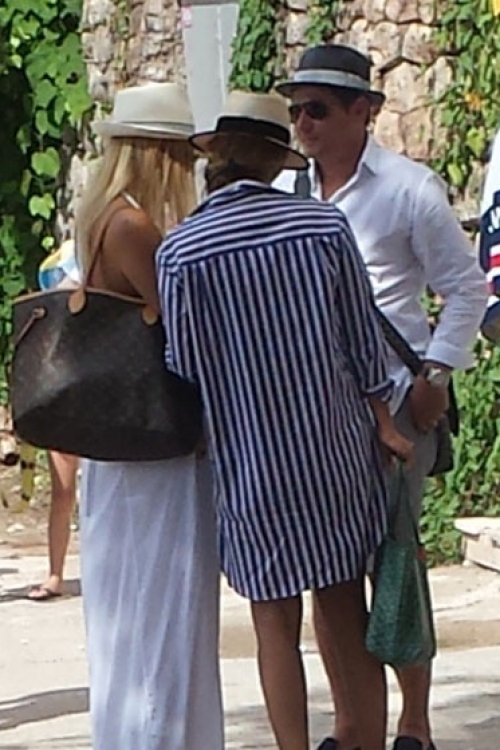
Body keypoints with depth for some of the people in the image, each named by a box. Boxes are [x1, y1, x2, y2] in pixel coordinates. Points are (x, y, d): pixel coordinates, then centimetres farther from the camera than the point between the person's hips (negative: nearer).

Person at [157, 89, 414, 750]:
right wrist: (383, 423, 12)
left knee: (277, 625, 5)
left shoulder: (180, 251, -10)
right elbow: (362, 339, 1)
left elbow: (185, 367, -6)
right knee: (349, 613, 11)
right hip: (337, 448, 2)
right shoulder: (325, 226, -5)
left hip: (250, 463, -2)